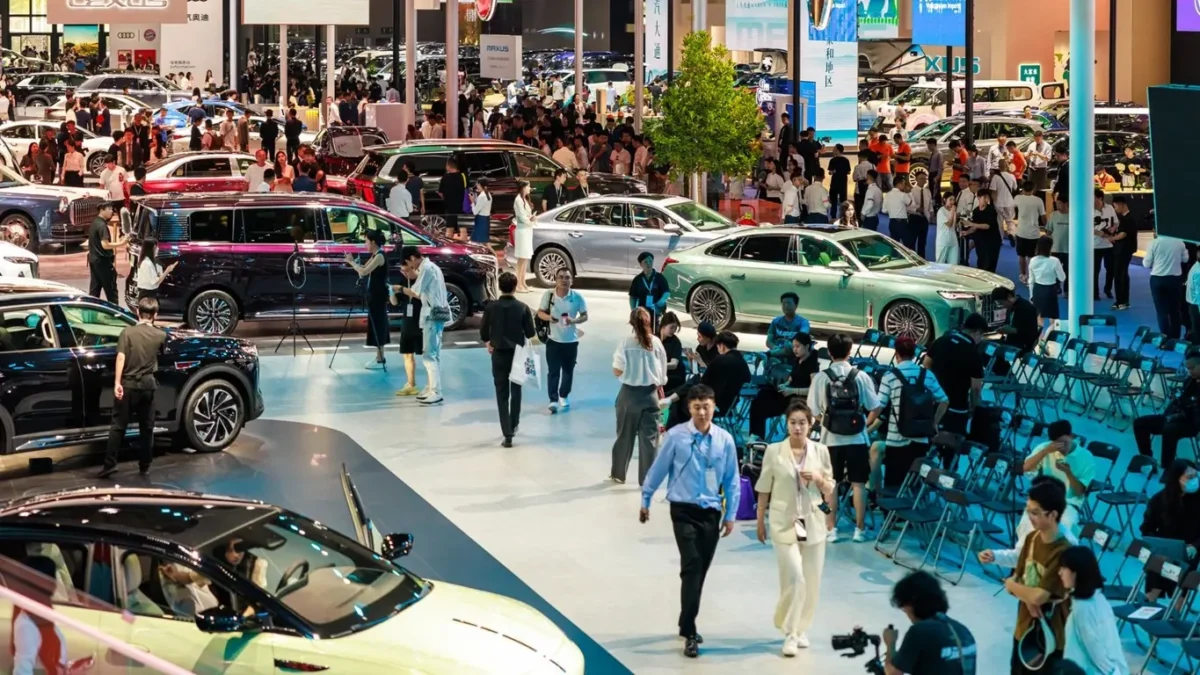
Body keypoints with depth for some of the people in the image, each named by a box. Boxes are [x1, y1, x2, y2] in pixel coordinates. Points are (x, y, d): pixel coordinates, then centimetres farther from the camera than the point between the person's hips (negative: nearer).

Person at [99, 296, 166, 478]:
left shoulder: (127, 332, -6)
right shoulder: (160, 335, 3)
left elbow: (121, 357, -18)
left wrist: (117, 382, -20)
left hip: (128, 384, -2)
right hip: (148, 384, 2)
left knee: (118, 425, 1)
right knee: (146, 427, 11)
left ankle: (110, 464, -6)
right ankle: (144, 466, 15)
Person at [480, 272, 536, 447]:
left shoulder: (491, 307, -9)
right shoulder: (522, 307, -9)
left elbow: (483, 331, -4)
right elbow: (530, 332, -6)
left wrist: (488, 343, 17)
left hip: (499, 354, -1)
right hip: (518, 353, 1)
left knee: (502, 394, 1)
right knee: (516, 390, 21)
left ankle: (507, 434, -6)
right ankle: (513, 425, 33)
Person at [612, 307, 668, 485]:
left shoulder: (626, 343, -9)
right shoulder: (656, 343, -6)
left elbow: (617, 371, -9)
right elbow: (662, 373, -1)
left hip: (629, 393, 0)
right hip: (650, 394, 0)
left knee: (624, 435, 13)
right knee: (649, 437, 4)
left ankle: (618, 474, 25)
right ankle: (647, 478, 4)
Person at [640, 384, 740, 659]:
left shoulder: (724, 440, -3)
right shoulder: (676, 436, -9)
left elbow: (731, 480, 5)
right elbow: (658, 469, 2)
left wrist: (730, 515, 6)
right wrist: (645, 500, 8)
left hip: (711, 512, 3)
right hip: (684, 510, -3)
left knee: (700, 570, 11)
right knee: (691, 567, -14)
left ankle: (688, 626, 27)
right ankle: (689, 632, -12)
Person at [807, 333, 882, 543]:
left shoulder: (821, 377, -6)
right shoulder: (861, 376, -5)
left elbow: (813, 411, -7)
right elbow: (875, 408, -4)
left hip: (831, 438, 0)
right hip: (857, 437, 0)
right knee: (858, 484, 7)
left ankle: (831, 529, 8)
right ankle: (860, 529, 9)